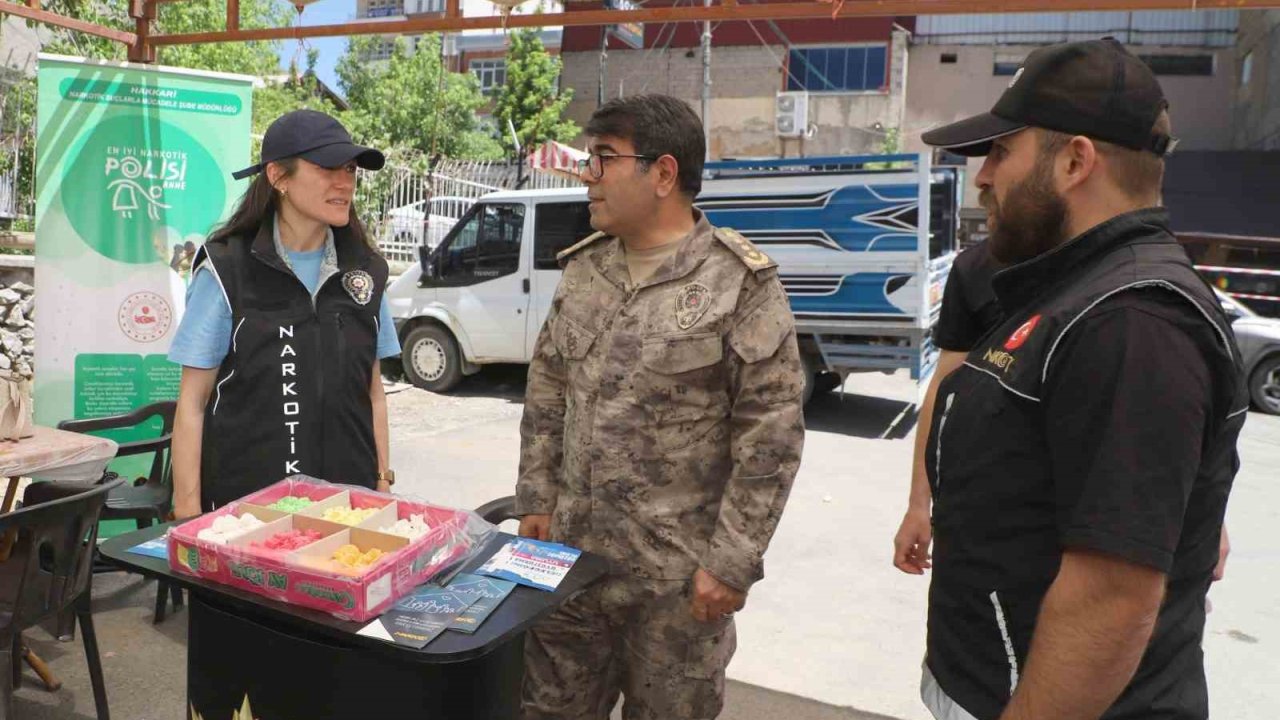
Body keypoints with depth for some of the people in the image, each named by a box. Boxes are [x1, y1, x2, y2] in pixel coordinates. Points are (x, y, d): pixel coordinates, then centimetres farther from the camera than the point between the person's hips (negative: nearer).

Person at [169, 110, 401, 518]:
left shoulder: (366, 271, 4)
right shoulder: (226, 271, -7)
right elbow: (192, 404, -5)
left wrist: (383, 482, 6)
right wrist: (188, 513, -9)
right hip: (245, 500, -3)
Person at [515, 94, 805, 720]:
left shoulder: (740, 284, -12)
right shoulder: (583, 269, 6)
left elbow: (772, 432, -13)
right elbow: (546, 393, 12)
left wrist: (732, 561, -14)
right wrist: (535, 500, 8)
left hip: (679, 574, -5)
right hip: (572, 550, 5)